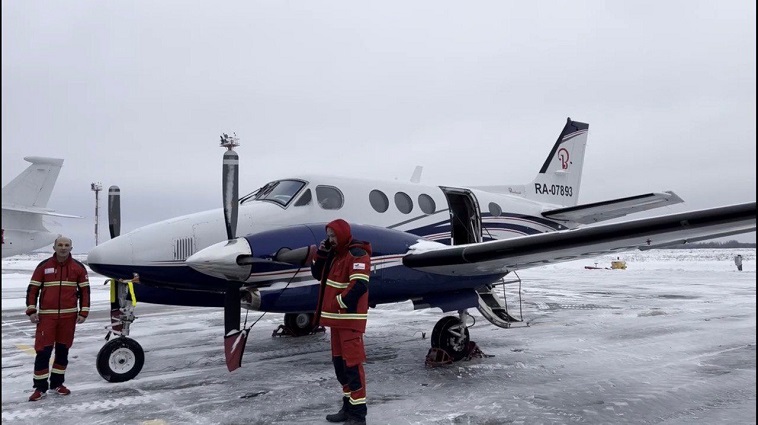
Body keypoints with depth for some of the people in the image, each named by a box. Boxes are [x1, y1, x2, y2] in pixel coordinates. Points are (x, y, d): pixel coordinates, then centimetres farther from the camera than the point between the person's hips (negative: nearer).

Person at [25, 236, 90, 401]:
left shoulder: (78, 267, 3)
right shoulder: (43, 266, 1)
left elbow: (84, 290, 5)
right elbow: (33, 288, 4)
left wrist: (83, 312, -1)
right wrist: (31, 311, -5)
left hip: (69, 316, 1)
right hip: (46, 315, -1)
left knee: (63, 350, 9)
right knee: (43, 351, -4)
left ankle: (57, 383, 22)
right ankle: (40, 387, 7)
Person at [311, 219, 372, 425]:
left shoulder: (357, 254, -15)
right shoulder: (335, 254, 15)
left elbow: (359, 286, -25)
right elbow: (318, 274, 19)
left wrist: (340, 303, -17)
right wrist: (321, 254, 4)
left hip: (351, 318, -10)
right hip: (337, 318, 10)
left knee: (352, 363, -10)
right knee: (339, 362, 15)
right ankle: (349, 406, 26)